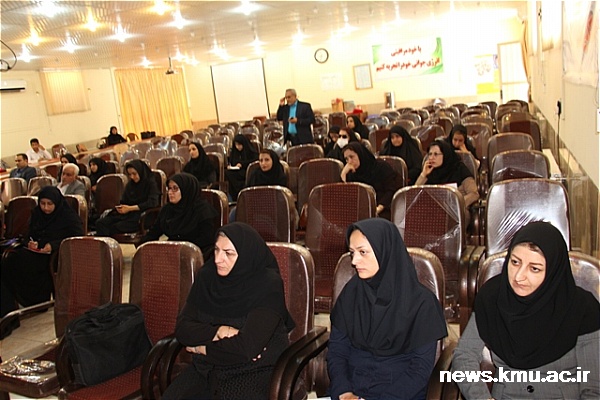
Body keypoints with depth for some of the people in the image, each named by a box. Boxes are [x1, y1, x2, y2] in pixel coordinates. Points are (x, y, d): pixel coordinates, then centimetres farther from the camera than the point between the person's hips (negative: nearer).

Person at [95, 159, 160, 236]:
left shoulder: (150, 183, -3)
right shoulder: (130, 184, 17)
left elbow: (153, 202, -16)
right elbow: (123, 202, 23)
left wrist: (130, 208, -16)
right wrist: (120, 208, -3)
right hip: (127, 215, 7)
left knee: (113, 228, -29)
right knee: (100, 223, -17)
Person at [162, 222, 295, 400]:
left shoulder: (268, 285, -15)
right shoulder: (207, 275, 1)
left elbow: (247, 347, -20)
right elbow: (182, 328, -1)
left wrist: (206, 348, -8)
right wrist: (216, 332, -18)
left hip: (255, 371, -4)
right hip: (207, 368, 4)